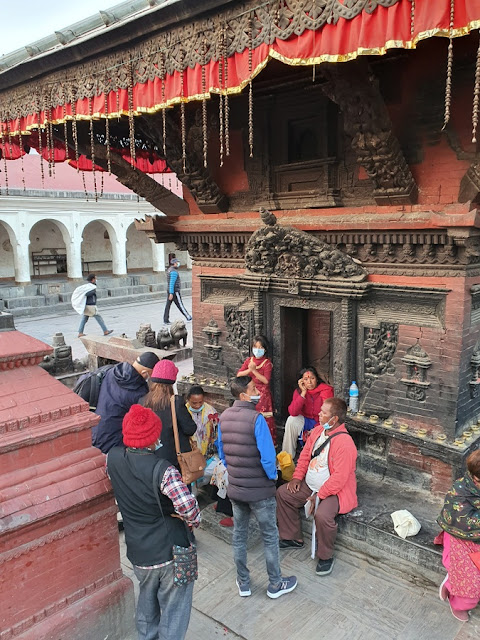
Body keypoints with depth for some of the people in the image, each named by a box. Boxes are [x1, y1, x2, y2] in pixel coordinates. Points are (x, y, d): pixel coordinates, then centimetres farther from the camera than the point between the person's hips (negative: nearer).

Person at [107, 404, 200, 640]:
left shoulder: (113, 458, -10)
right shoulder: (163, 470, -26)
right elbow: (189, 508, -29)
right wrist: (194, 522, -8)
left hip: (139, 552, 6)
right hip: (171, 551, -5)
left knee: (147, 601, 29)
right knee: (173, 610, 13)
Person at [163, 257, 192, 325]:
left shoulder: (170, 270, 14)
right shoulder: (174, 272, -18)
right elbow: (171, 283, -24)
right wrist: (171, 293, -26)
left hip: (169, 290, 9)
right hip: (175, 291, -9)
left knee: (168, 305, 5)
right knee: (180, 305, 0)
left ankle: (166, 321, 4)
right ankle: (189, 318, 11)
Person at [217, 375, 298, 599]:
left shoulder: (223, 417, -4)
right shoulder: (256, 418, -24)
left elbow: (221, 452, 6)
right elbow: (268, 456, -24)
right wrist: (272, 476, -5)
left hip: (235, 488, 6)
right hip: (259, 490, -5)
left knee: (239, 535, 20)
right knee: (270, 537, 14)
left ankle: (243, 583, 35)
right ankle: (275, 584, 29)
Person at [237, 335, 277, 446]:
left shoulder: (267, 363, -4)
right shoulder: (249, 360, 10)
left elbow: (266, 380, -15)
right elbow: (239, 374, 2)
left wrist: (254, 370, -19)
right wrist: (249, 370, -14)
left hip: (263, 395, -4)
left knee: (265, 420, -6)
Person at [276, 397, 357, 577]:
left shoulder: (344, 443, -28)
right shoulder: (318, 430, -2)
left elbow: (339, 478, -27)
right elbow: (305, 454, 9)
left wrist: (318, 496, -23)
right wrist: (297, 477, 1)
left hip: (335, 490, -8)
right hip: (310, 485, 9)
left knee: (322, 515, -32)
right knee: (283, 493, 3)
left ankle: (326, 557, -3)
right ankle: (293, 538, 18)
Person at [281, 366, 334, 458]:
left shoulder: (326, 390, -15)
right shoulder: (299, 391, -5)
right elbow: (293, 412, -20)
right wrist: (303, 393, -22)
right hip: (306, 421, 3)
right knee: (291, 420, -25)